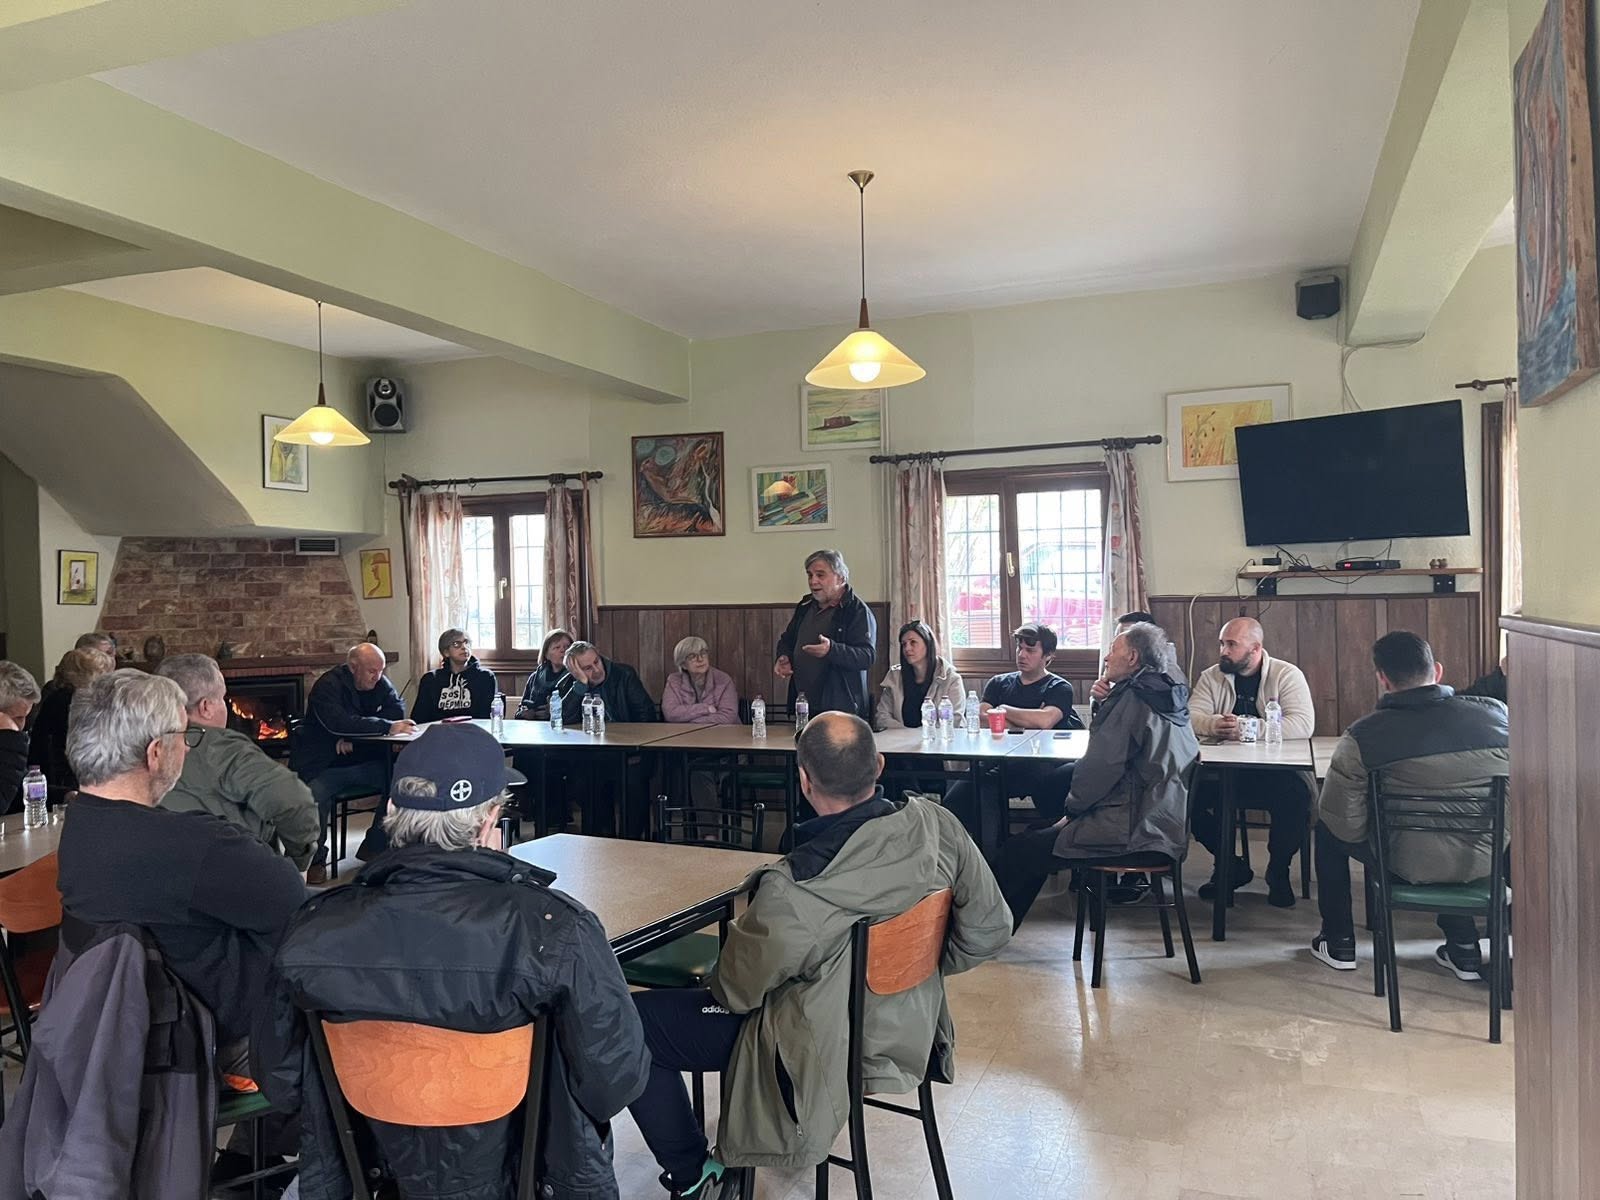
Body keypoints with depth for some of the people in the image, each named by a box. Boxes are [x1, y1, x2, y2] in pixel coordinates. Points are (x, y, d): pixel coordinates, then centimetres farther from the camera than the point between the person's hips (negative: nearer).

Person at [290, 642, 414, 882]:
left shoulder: (379, 683, 5)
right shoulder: (328, 685, -15)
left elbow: (398, 710, -7)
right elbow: (338, 723, -31)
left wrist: (354, 736, -19)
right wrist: (386, 727, -36)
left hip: (363, 761, 5)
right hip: (324, 766, -5)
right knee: (316, 796, -33)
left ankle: (374, 847, 0)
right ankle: (315, 860, -8)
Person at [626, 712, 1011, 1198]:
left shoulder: (793, 890, -34)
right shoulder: (936, 825, -20)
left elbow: (737, 992, -15)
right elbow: (990, 930, -6)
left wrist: (717, 982, 8)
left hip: (829, 1054, -6)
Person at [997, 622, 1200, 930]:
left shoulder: (1132, 698, -14)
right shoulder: (1172, 699, 14)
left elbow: (1101, 767, -17)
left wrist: (1073, 809, -3)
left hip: (1133, 834, -11)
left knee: (1018, 852, -8)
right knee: (1036, 837, 22)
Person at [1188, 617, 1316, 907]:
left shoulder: (1287, 675, -2)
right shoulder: (1211, 677, 8)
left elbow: (1303, 724, -17)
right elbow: (1190, 717, -5)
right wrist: (1214, 724, -29)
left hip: (1278, 769, -3)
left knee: (1298, 795, -33)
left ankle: (1278, 871, -3)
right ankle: (1231, 866, 2)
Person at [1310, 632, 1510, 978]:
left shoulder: (1362, 737, -18)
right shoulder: (1496, 713, -10)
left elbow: (1345, 825, -12)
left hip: (1408, 866, -3)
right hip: (1483, 863, 4)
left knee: (1327, 829, 24)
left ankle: (1339, 943, 31)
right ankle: (1462, 946, 38)